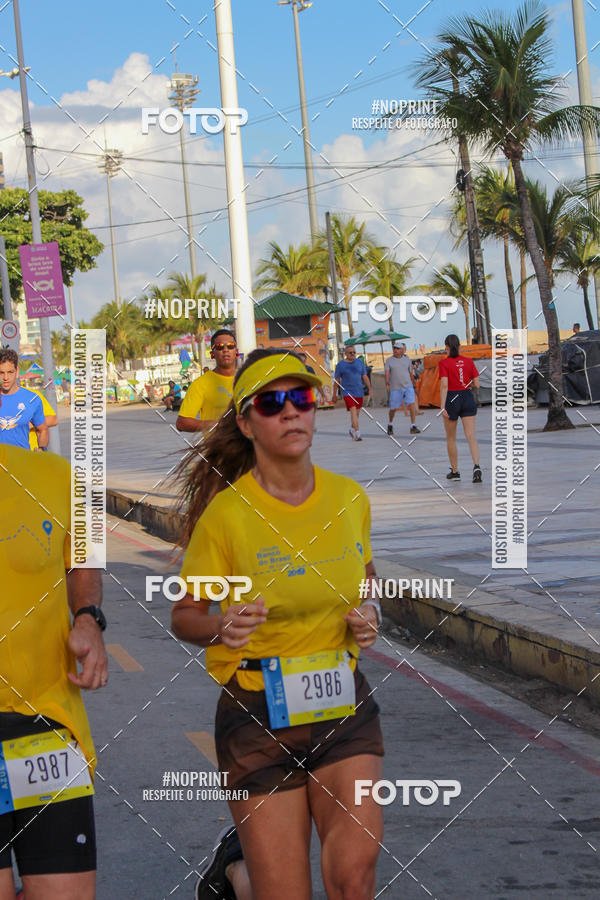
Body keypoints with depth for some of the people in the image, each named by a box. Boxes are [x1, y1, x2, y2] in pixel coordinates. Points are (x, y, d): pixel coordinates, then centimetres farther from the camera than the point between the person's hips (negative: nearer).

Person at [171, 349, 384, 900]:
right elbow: (185, 616, -2)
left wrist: (370, 616, -2)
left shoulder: (350, 498, 1)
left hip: (344, 708, 3)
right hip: (258, 715, -3)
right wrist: (221, 629, -24)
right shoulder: (226, 513, -12)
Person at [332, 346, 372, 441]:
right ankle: (357, 433, -22)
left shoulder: (360, 363, 10)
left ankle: (352, 430, 32)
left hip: (359, 392, 4)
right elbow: (336, 380, 4)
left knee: (357, 413, 11)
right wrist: (334, 395, 5)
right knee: (353, 411, -18)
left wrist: (370, 389, 1)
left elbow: (365, 377, 12)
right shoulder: (340, 365, 0)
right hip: (347, 392, -4)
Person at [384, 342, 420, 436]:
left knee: (411, 404, -15)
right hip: (395, 388, -1)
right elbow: (386, 372, -11)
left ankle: (413, 427, -13)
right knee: (393, 408, 5)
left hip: (408, 387, 1)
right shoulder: (389, 360, 2)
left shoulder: (407, 360, 9)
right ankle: (390, 425, 31)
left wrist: (414, 385, 23)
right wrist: (387, 382, -30)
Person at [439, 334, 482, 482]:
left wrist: (442, 407, -18)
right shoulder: (469, 361, 3)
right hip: (468, 398, 3)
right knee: (471, 436, -3)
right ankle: (476, 466, -25)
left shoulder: (444, 363, -8)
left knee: (451, 438, 14)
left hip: (452, 399, -3)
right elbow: (477, 384, 3)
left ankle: (455, 472, 21)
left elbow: (444, 385, -16)